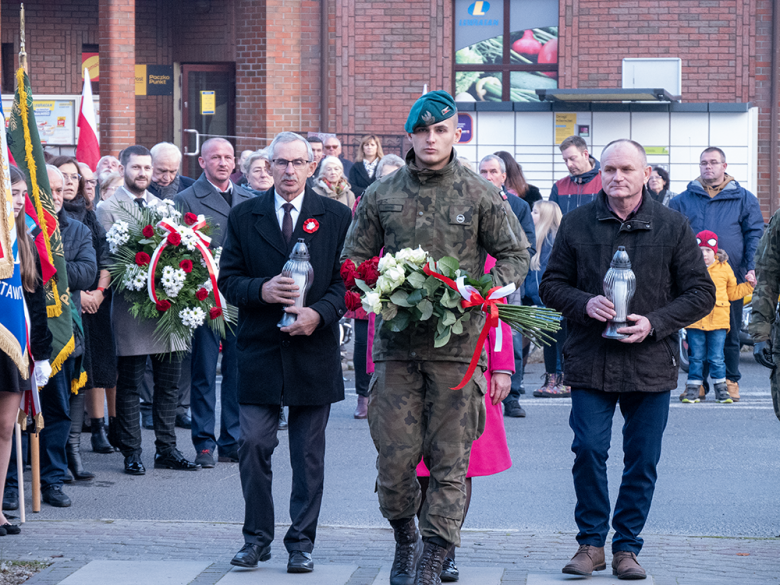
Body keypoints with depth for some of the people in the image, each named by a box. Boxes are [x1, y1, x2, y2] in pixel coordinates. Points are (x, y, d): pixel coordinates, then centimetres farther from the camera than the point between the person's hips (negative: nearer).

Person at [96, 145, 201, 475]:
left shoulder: (163, 207, 15)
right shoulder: (108, 210, -2)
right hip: (132, 307, -5)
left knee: (169, 383, 8)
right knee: (129, 386, 1)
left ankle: (166, 449, 17)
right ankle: (131, 453, 8)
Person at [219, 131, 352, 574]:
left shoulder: (336, 217, 4)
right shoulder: (244, 217, 7)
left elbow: (346, 280, 1)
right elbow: (228, 279, 5)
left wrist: (320, 313, -16)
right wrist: (262, 290, -15)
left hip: (314, 351, 0)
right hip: (259, 350, 1)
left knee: (309, 454, 5)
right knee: (254, 446, -2)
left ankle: (302, 541, 14)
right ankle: (258, 537, 11)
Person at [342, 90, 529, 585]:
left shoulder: (482, 196, 4)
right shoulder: (382, 195, 9)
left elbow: (516, 255, 8)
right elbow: (354, 258, 14)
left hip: (458, 345, -1)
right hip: (397, 344, 1)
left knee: (450, 460, -1)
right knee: (394, 455, 1)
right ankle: (405, 539, 25)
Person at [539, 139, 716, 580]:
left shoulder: (672, 226, 2)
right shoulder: (577, 224, 5)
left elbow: (701, 293, 3)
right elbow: (551, 285, 10)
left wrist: (654, 323, -10)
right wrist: (584, 304, -11)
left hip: (651, 364, 0)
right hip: (591, 362, 0)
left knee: (643, 459, 4)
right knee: (589, 451, -6)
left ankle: (627, 547, 16)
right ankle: (591, 543, 9)